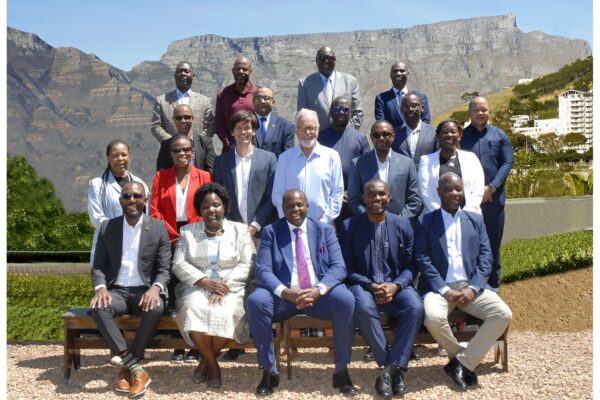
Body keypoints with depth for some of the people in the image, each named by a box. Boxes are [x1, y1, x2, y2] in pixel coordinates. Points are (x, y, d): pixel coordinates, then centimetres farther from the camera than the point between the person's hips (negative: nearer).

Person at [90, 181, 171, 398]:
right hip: (117, 290, 2)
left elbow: (164, 269, -1)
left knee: (156, 308, -35)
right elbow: (98, 266, 6)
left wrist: (155, 288, -23)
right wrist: (101, 288, -16)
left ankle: (127, 367, -20)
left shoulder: (158, 228, 2)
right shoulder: (107, 227, 7)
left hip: (145, 291, -1)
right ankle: (135, 368, -29)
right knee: (98, 307, -32)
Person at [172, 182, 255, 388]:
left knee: (225, 314, -32)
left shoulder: (240, 230, 9)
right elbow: (178, 264, 1)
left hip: (231, 289, -1)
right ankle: (213, 364, -12)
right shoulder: (188, 231, 12)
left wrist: (225, 285, -18)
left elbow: (247, 264, -2)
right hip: (197, 287, 1)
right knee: (194, 311, -32)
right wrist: (206, 281, -15)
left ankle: (206, 361, -5)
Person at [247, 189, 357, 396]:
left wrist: (318, 290, -21)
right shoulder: (271, 231, 8)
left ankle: (341, 371, -13)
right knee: (255, 300, -29)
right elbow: (263, 270, -4)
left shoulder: (325, 230, 10)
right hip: (284, 295, 0)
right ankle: (269, 371, -13)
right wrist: (285, 292, -23)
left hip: (320, 294, 0)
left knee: (346, 299, -30)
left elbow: (338, 267, -1)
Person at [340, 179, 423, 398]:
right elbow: (347, 268, 0)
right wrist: (370, 285, -16)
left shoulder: (403, 225, 6)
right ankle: (395, 367, -18)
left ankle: (390, 368, -19)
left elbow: (411, 265, 5)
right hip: (363, 285, -2)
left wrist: (396, 286, -15)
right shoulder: (349, 226, 1)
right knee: (364, 308, -35)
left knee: (416, 307, -29)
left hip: (395, 286, 2)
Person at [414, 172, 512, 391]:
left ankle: (461, 362, -9)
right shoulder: (425, 222, 6)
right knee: (433, 317, -33)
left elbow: (485, 256, 7)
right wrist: (444, 290, -15)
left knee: (503, 314, -21)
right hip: (439, 287, -3)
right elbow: (422, 259, -3)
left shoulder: (476, 220, 15)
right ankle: (465, 359, -3)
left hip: (470, 286, 3)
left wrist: (473, 289, -9)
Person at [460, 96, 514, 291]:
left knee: (493, 242, 9)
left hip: (493, 198, 1)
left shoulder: (500, 136, 7)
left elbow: (507, 163, 0)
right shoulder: (461, 135, 5)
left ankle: (493, 285, 22)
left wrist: (491, 187, -12)